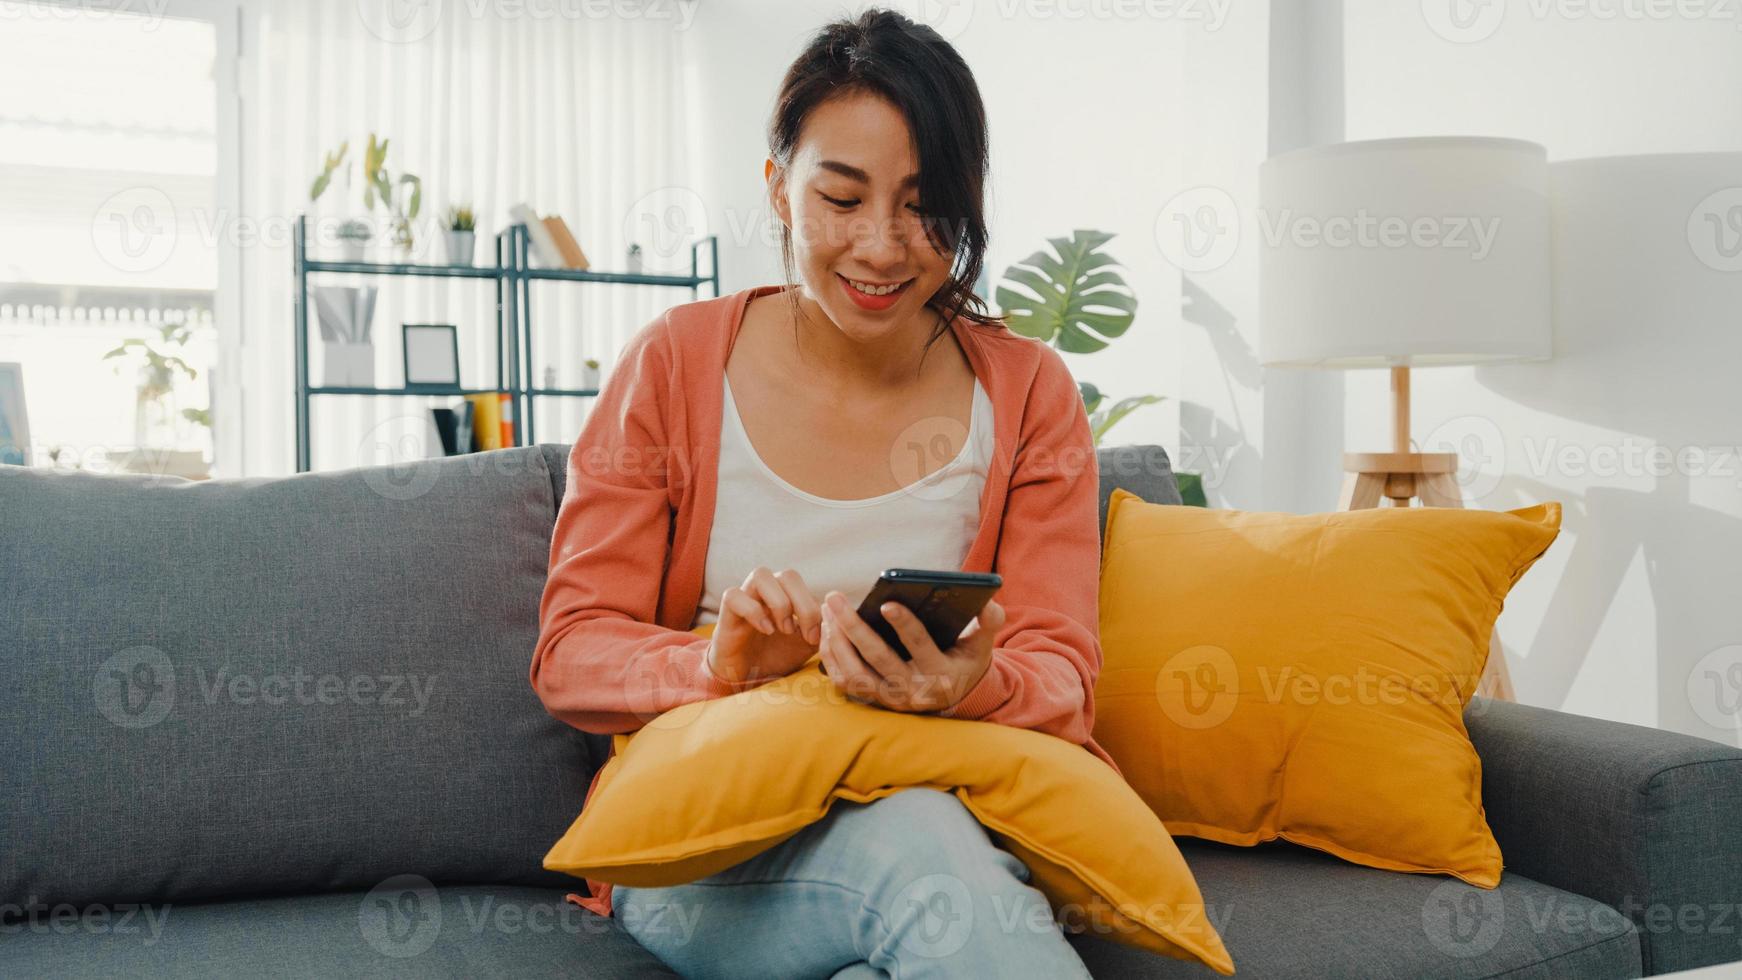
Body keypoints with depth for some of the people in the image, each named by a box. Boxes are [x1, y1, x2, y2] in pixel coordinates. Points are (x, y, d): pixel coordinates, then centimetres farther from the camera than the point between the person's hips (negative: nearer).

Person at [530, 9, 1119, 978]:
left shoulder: (1028, 391, 4)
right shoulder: (676, 363, 2)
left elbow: (1064, 679, 0)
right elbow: (572, 651, 0)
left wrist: (975, 689, -25)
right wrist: (717, 665, -22)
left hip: (952, 809, 2)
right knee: (915, 850, -35)